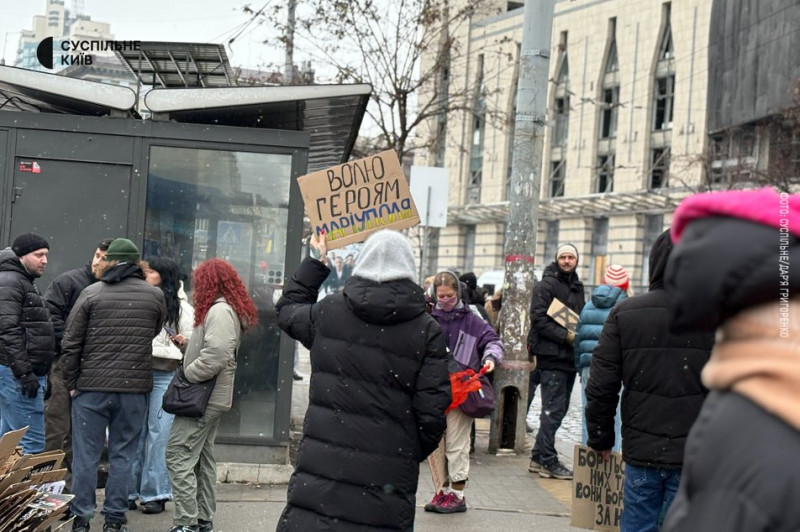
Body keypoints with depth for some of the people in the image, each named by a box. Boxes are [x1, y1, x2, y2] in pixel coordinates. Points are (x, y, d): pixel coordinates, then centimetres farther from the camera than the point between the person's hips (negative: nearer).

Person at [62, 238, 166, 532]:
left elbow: (70, 342, -3)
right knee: (122, 455, 9)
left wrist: (71, 382, 6)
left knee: (86, 455, 7)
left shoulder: (91, 293, -4)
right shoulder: (155, 296, 1)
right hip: (135, 387, 1)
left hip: (91, 387, -1)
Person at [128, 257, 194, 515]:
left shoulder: (181, 307, 2)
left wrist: (183, 342, -17)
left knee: (158, 434, -1)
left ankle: (154, 494, 6)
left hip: (165, 375, -3)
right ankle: (129, 491, 11)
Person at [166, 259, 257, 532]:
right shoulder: (228, 309, 17)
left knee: (179, 456, -10)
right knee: (202, 457, 14)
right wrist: (188, 345, 8)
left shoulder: (219, 310, -16)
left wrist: (186, 376, -16)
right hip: (211, 397, 11)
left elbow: (215, 355, -26)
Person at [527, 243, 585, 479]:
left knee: (559, 408, 11)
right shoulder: (546, 285, -6)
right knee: (553, 409, -7)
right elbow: (540, 320, -15)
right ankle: (547, 460, 0)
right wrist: (566, 336, -21)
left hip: (569, 357, 8)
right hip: (551, 356, -8)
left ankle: (539, 457, 19)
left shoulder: (577, 287, 19)